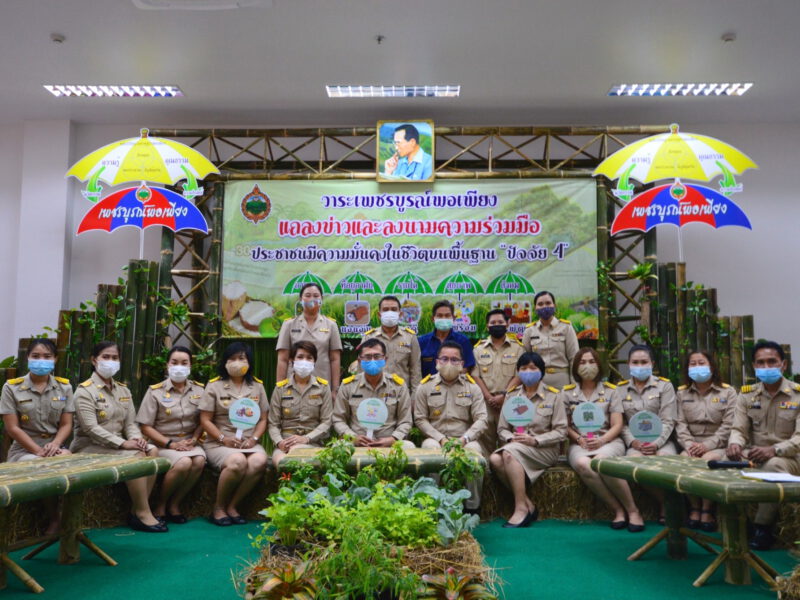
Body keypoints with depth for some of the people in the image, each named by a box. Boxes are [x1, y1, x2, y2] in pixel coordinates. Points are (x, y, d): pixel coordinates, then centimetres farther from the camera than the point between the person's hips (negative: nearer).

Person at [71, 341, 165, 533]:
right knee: (135, 456, -28)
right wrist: (123, 443, -26)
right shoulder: (85, 391, -8)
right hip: (90, 446, -7)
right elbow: (91, 428, -19)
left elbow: (130, 422, 9)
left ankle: (136, 511, -13)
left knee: (152, 451, -18)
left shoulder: (123, 390, 14)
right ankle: (143, 514, -19)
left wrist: (136, 438, -15)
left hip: (115, 444, 7)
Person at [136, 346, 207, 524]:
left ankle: (174, 504, -7)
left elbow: (202, 421, 12)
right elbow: (145, 426, -4)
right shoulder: (155, 391, -1)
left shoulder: (199, 390, 8)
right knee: (184, 463, -32)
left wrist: (193, 440, -8)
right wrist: (171, 444, -13)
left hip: (189, 442, 3)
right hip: (163, 443, -3)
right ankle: (160, 505, -6)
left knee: (199, 461, -30)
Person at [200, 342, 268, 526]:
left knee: (260, 461, -31)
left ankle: (232, 506, -13)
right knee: (238, 461, -35)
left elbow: (263, 419, 13)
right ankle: (218, 507, -11)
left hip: (249, 442, 3)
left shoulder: (257, 386, 15)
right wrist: (224, 438, -13)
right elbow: (205, 419, 0)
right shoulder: (214, 385, 5)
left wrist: (254, 438, -6)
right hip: (219, 442, -3)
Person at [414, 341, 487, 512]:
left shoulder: (472, 386, 9)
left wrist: (464, 439, -14)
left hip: (464, 439, 1)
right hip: (435, 437, 0)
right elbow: (420, 419, 3)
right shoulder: (425, 386, 7)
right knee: (431, 448, -35)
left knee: (475, 450, -32)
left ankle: (472, 508, -17)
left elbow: (481, 419, 3)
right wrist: (441, 439, -10)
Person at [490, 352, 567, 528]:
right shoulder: (511, 395, 14)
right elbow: (502, 429, 12)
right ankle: (528, 506, -19)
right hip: (516, 447, 4)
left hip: (544, 450, -4)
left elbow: (561, 431, -2)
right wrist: (511, 438, -12)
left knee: (509, 452, -33)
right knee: (495, 459, -30)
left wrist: (535, 440, -16)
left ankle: (521, 508, -26)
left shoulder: (553, 396, 4)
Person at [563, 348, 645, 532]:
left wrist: (601, 440, -12)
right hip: (579, 444, 1)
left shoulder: (610, 390, 12)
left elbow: (617, 425, 6)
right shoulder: (567, 392, 14)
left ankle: (632, 510, -20)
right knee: (583, 465, -36)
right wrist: (580, 439, -11)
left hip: (608, 441, -1)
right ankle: (618, 510, -22)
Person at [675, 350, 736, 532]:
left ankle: (707, 510, -15)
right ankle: (694, 508, -11)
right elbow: (680, 423, 4)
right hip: (692, 444, 2)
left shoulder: (727, 392, 4)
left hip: (718, 445, -2)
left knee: (708, 461, -34)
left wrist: (707, 445, -17)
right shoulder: (682, 393, 14)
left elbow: (728, 425, -6)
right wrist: (689, 444, -14)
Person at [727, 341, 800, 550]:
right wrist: (735, 444, -24)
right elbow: (738, 429, 2)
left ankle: (763, 528, -22)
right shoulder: (747, 394, 7)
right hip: (754, 455, 3)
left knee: (774, 466, -38)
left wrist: (774, 450, -32)